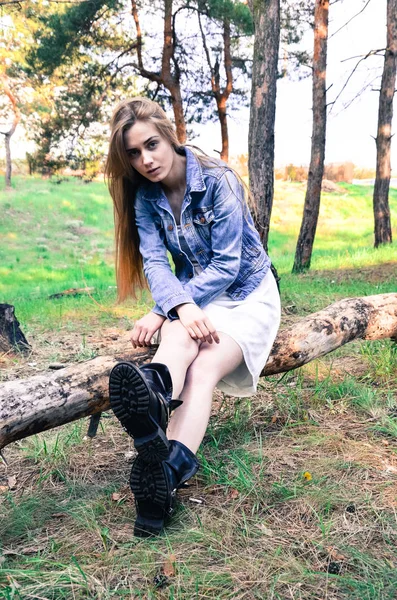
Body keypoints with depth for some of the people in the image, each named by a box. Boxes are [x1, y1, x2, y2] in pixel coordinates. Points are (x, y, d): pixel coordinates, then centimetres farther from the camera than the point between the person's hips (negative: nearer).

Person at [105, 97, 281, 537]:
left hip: (248, 293, -3)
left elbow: (227, 265, -19)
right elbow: (154, 262, -13)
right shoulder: (145, 196, -1)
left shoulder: (218, 180, -15)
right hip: (194, 297, 3)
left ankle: (167, 469, -53)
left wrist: (160, 312, -24)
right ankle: (157, 395, -67)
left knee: (203, 370, -32)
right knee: (180, 335, -35)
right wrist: (179, 307, -36)